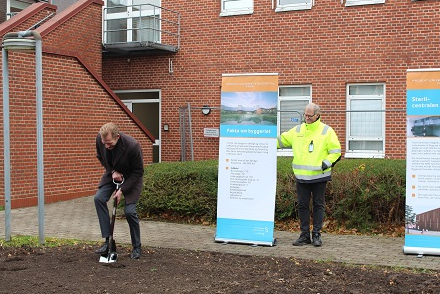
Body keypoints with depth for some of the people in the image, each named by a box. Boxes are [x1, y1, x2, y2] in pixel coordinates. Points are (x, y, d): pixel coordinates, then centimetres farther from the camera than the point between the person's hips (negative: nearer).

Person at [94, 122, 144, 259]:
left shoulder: (132, 146, -36)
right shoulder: (100, 139, -22)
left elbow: (138, 172, -21)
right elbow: (100, 157, 1)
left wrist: (122, 190, -23)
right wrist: (112, 171, -13)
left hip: (131, 177, -5)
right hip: (113, 173, 5)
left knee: (129, 211, -14)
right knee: (99, 198, -15)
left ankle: (136, 247, 7)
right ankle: (108, 240, -5)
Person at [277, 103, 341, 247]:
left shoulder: (326, 131, 0)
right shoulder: (297, 130, 9)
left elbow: (335, 150, 1)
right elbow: (281, 140, 16)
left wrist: (327, 162, -12)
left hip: (319, 175, -3)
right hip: (301, 176, 3)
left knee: (319, 205, 3)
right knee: (303, 205, 6)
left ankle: (316, 235, 11)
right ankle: (305, 235, 13)